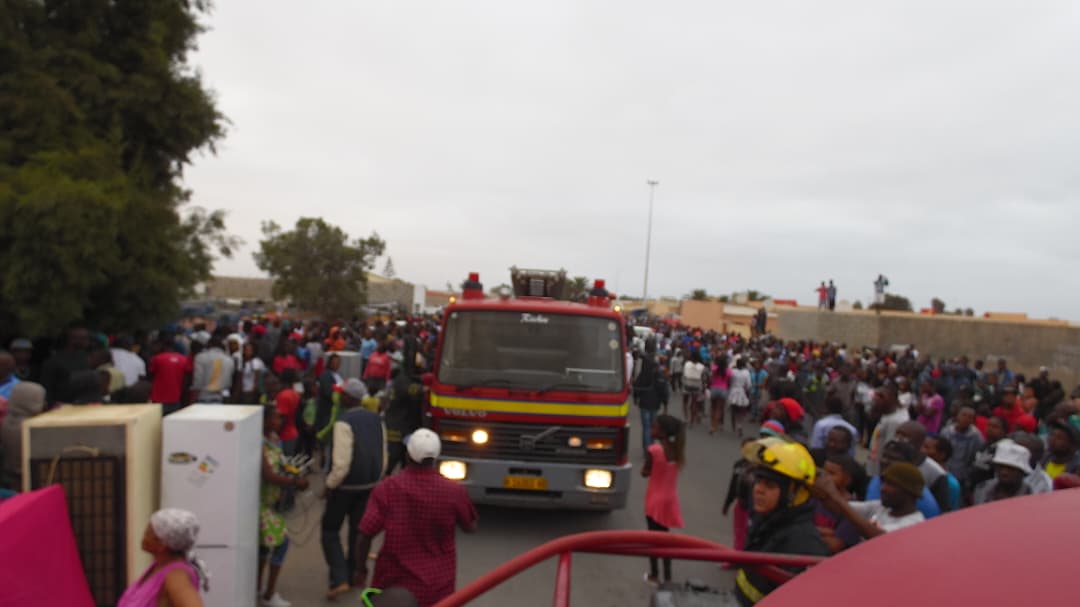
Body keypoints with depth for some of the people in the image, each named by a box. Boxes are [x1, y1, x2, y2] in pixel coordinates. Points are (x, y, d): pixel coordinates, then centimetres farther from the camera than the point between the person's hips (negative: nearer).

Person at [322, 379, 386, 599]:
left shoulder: (344, 422, -19)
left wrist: (330, 485, -10)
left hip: (346, 485, -6)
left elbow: (341, 462, -23)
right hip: (369, 485, 6)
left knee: (330, 530, 9)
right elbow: (383, 457, 7)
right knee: (358, 531, 17)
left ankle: (339, 579, 0)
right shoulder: (376, 420, 3)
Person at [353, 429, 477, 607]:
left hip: (394, 580, 0)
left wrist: (361, 569, 5)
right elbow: (470, 527, 3)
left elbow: (365, 535, -12)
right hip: (437, 585, 0)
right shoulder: (454, 491, -13)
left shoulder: (386, 488, -15)